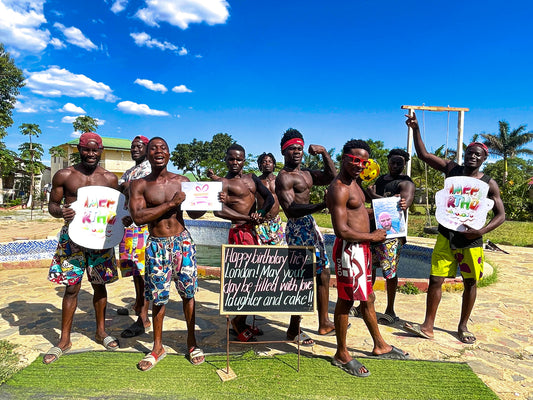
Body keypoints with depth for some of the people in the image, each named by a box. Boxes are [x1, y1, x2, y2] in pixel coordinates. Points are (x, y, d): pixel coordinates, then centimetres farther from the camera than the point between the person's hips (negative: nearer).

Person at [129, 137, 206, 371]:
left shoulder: (182, 181, 5)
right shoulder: (139, 185, 0)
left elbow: (194, 213, 10)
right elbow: (138, 217, -14)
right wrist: (171, 203, -18)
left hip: (182, 241, 1)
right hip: (156, 245, -1)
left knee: (188, 292, 7)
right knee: (158, 297, 8)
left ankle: (192, 342, 26)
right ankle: (158, 347, 28)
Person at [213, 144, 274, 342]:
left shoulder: (251, 178, 15)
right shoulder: (223, 182, -6)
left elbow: (269, 197, 9)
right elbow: (219, 210, -20)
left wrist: (261, 212, -11)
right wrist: (250, 218, -20)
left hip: (252, 231, 7)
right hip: (239, 231, -7)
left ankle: (241, 322, 26)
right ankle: (239, 321, 12)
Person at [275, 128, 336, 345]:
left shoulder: (306, 173, 16)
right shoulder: (284, 177, -13)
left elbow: (331, 177, 14)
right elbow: (290, 209, -25)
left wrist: (324, 153, 3)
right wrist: (320, 206, -36)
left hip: (310, 225, 10)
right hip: (297, 228, -10)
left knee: (323, 273, 15)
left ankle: (324, 323, 29)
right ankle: (294, 330, 11)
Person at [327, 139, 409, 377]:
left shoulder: (354, 182, 13)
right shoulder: (339, 188, -18)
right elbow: (341, 230, -24)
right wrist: (372, 236, -12)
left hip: (361, 248, 10)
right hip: (348, 250, -10)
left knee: (368, 297, 21)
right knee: (346, 301, 2)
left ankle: (380, 346, 39)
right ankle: (341, 355, 19)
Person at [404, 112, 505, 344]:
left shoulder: (489, 183, -2)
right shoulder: (452, 169, 2)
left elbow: (500, 215, -1)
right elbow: (423, 154, -1)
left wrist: (481, 231, -18)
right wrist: (416, 129, -11)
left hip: (471, 240, 0)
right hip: (446, 236, 0)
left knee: (470, 283, 10)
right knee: (435, 280, -2)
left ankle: (463, 326, 30)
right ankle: (428, 326, 8)